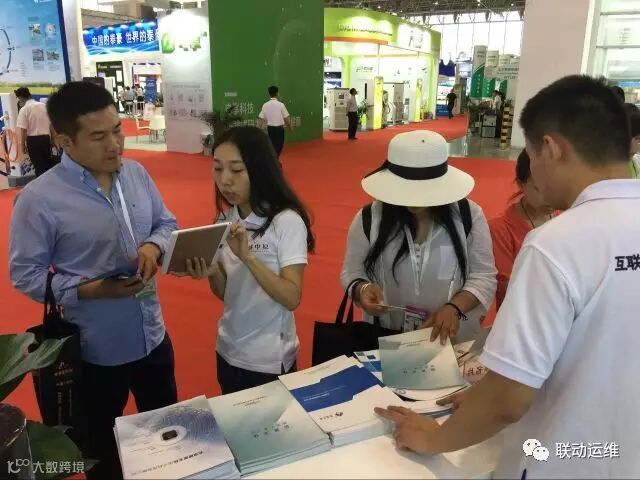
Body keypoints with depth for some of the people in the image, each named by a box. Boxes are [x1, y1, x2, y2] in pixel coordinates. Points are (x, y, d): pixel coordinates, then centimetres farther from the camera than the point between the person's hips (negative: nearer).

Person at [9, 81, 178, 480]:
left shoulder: (136, 173, -4)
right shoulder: (40, 198, -19)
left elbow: (167, 223, 8)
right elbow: (26, 274, -13)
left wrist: (154, 246, -14)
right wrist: (92, 289, -25)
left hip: (153, 335, 5)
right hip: (94, 350, -4)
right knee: (102, 445, 21)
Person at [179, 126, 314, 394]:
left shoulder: (286, 221, -18)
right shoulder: (226, 218, -1)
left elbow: (292, 298, -22)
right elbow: (225, 293, 3)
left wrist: (248, 255, -32)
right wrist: (211, 273, -18)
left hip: (270, 359, -5)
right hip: (228, 352, 6)